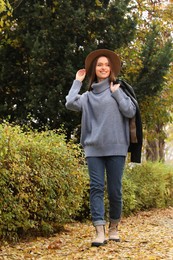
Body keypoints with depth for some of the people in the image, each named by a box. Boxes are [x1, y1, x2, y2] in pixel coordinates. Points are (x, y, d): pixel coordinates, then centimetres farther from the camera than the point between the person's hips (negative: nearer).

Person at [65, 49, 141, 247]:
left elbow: (130, 112, -2)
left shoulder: (119, 89, 7)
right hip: (94, 148, 2)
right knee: (96, 188, -7)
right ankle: (100, 231, -10)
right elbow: (71, 104, -4)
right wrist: (77, 82, 7)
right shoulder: (88, 96, 13)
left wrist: (116, 93, -5)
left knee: (114, 190, 2)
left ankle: (114, 227, 18)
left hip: (115, 148, -2)